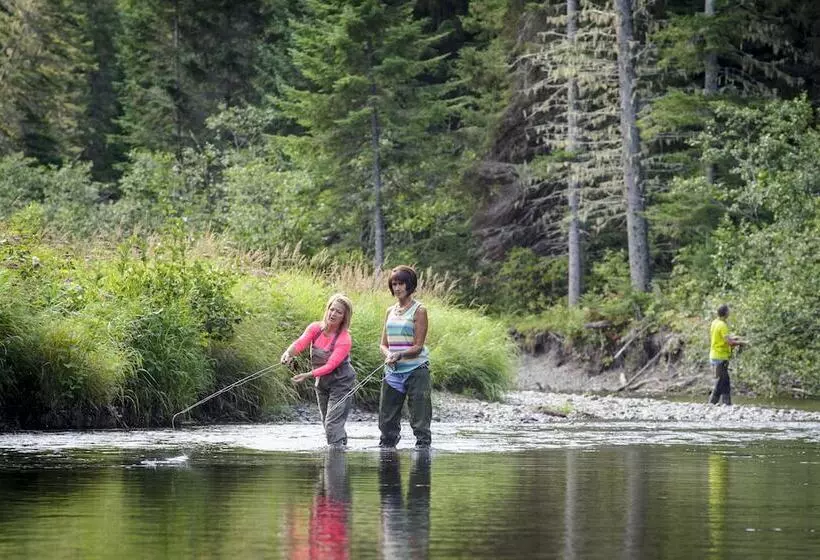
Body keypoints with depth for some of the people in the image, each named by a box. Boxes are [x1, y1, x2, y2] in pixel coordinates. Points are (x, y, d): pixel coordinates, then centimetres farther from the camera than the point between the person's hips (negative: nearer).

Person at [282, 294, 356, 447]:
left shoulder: (344, 339, -23)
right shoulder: (315, 328, -9)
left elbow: (330, 365, -29)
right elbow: (300, 343, -25)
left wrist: (307, 375, -40)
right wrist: (288, 353, -48)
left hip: (341, 382, -6)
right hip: (321, 382, 6)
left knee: (333, 423, -16)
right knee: (327, 423, 18)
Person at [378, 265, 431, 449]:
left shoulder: (419, 310, -4)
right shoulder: (390, 311, 14)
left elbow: (418, 346, -8)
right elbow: (383, 344, 13)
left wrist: (400, 355, -24)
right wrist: (388, 355, -10)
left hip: (416, 370, -6)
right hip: (393, 371, 6)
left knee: (420, 417, -6)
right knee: (387, 416, 7)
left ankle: (423, 445, -2)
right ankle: (386, 445, 16)